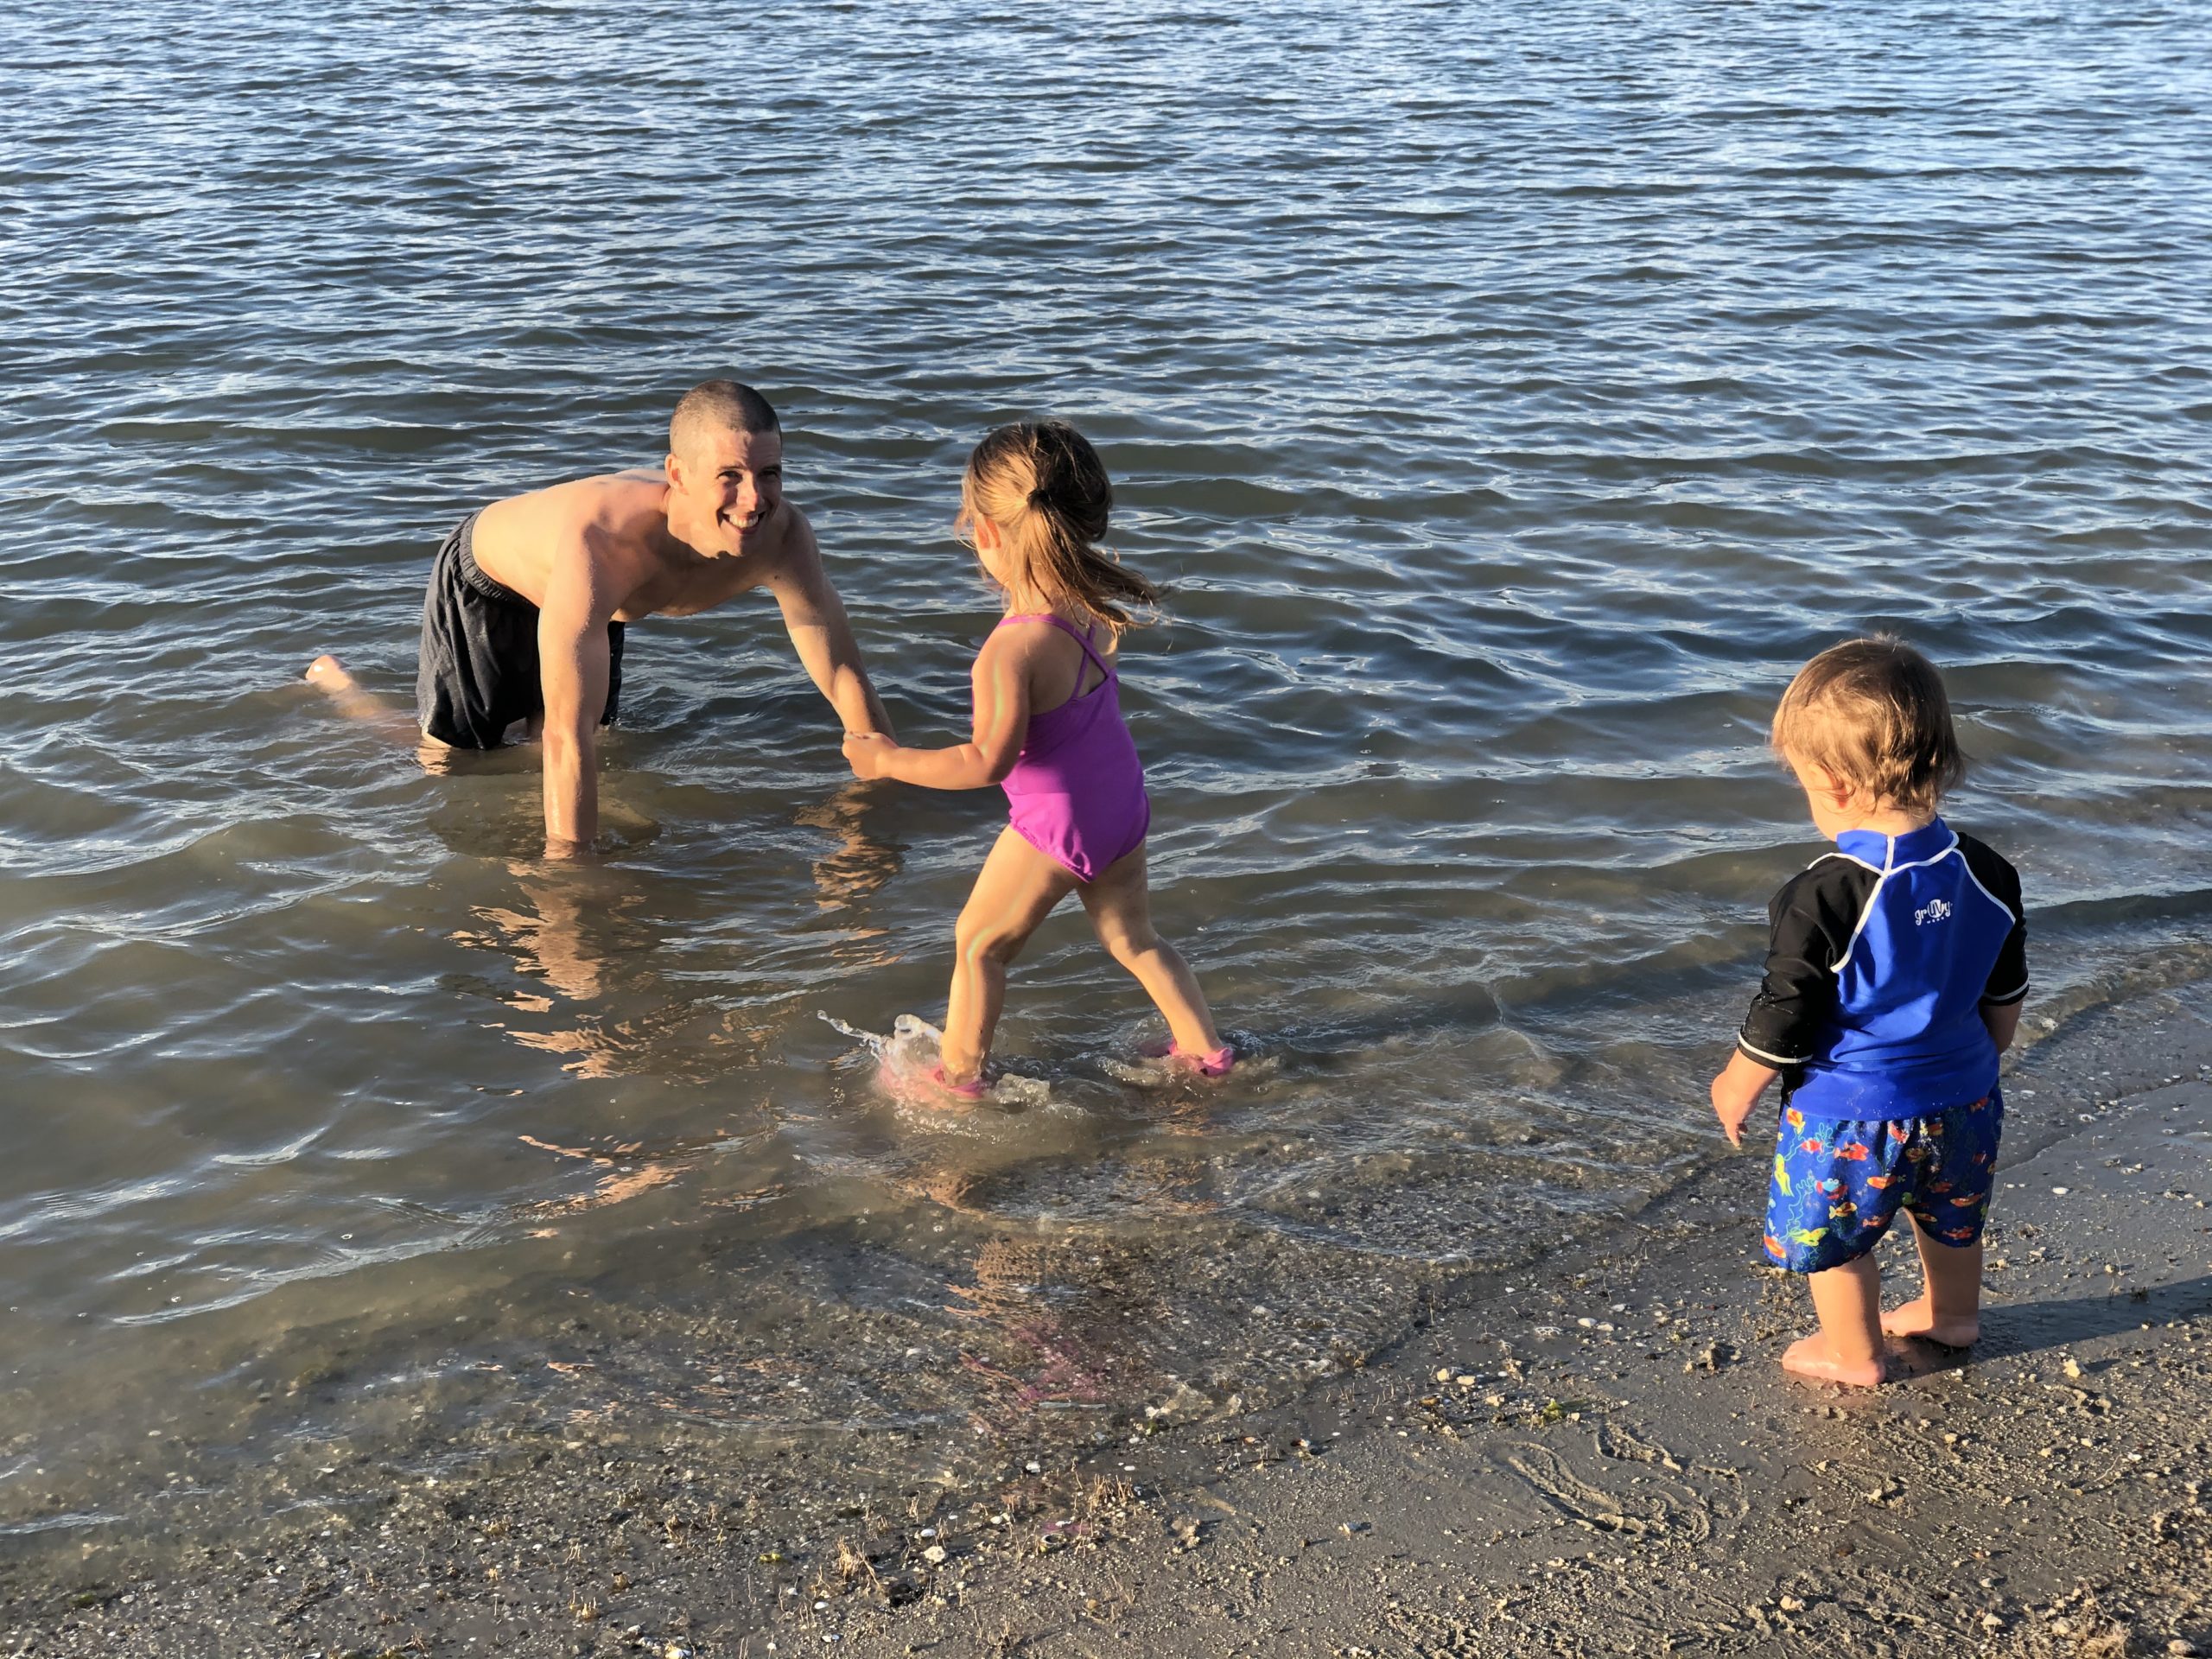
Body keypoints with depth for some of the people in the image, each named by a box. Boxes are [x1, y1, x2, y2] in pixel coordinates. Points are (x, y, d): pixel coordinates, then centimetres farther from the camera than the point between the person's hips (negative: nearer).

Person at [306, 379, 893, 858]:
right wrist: (566, 862, -49)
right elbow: (567, 735, -49)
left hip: (606, 604, 5)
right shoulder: (603, 540, -50)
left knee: (570, 746, 21)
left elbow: (844, 674, -24)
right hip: (485, 579, -5)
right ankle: (331, 680, 39)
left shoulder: (781, 536, -35)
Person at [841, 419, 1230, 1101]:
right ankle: (1204, 1049, 32)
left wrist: (889, 760, -16)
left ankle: (958, 1072, 23)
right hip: (1122, 800, 7)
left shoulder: (1010, 649, -30)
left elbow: (987, 763, -27)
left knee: (979, 942, 12)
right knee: (1133, 938, 25)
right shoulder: (1099, 606, -8)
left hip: (1056, 822, -7)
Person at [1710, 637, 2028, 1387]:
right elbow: (2006, 991, 7)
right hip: (1960, 1094, 6)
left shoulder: (1821, 897, -28)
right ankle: (1952, 1313, 50)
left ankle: (1853, 1355, 32)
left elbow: (1782, 1021, -19)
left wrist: (1735, 1087, -2)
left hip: (1851, 1111, -6)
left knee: (1831, 1235, 17)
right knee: (1950, 1213, 30)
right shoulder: (1987, 875, -8)